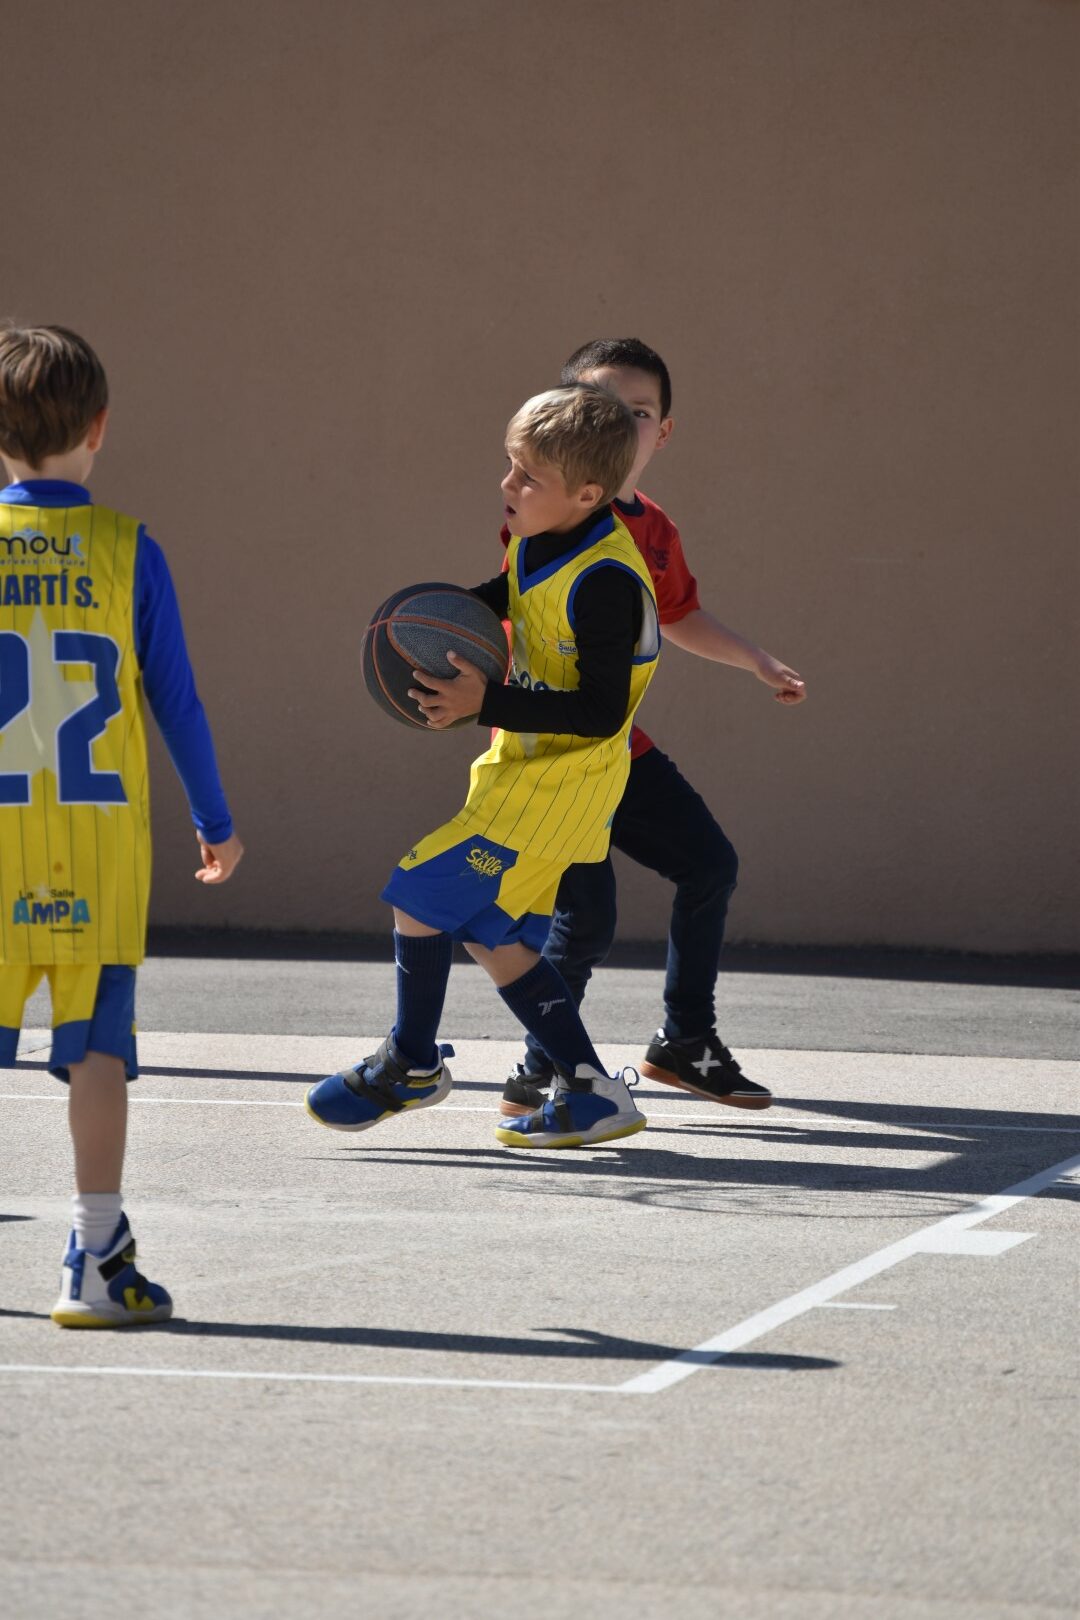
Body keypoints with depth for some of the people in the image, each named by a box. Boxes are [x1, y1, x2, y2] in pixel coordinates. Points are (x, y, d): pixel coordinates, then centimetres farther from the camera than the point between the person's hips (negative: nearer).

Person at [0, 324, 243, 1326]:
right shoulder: (126, 549, -2)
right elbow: (175, 699, 1)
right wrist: (213, 819, 12)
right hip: (100, 846, -1)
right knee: (98, 1048, 1)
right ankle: (96, 1262, -2)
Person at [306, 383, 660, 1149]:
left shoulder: (603, 584, -26)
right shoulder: (539, 542, 2)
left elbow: (600, 714, -26)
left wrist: (485, 703, -27)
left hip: (559, 786, -10)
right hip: (525, 769, 10)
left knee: (420, 896, -7)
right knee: (493, 938, 11)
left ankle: (411, 1064, 11)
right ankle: (592, 1092, 15)